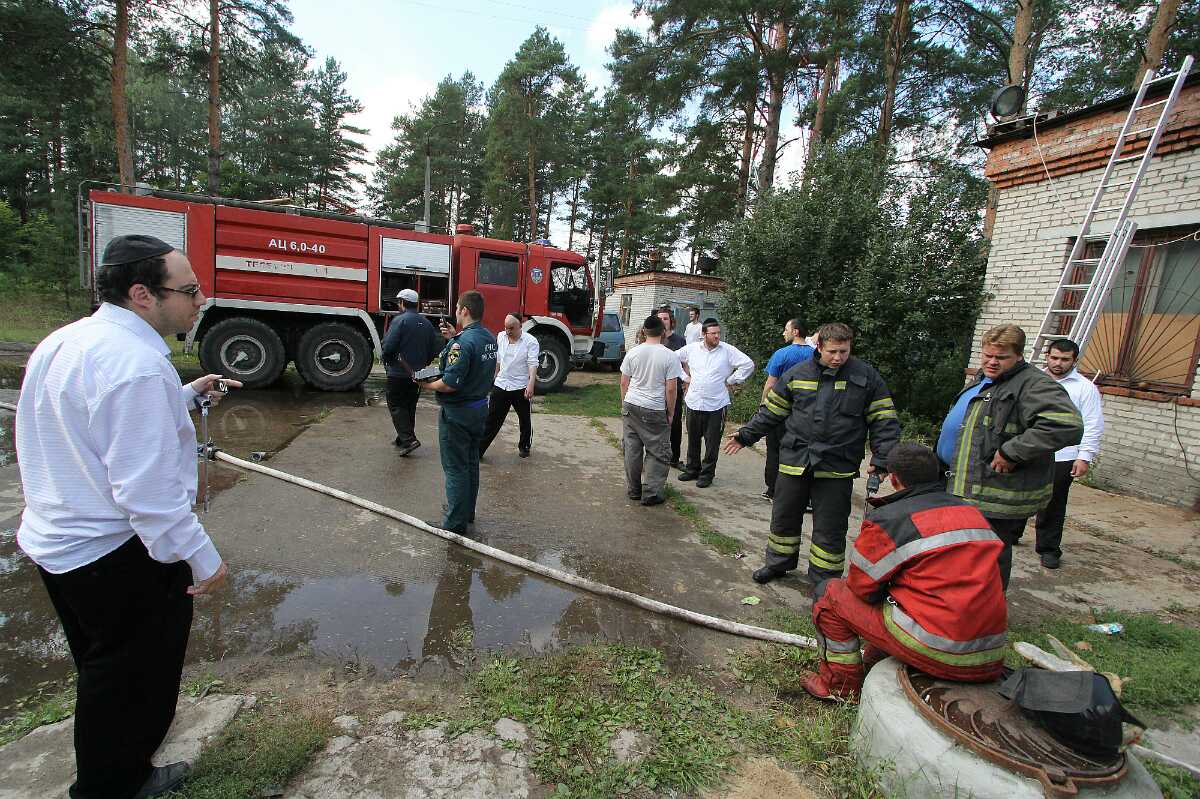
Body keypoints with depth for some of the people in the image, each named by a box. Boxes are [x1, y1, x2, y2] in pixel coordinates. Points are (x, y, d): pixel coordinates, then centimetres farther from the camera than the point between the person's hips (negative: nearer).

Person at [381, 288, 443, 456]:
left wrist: (387, 361, 1)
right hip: (417, 375, 6)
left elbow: (388, 346, -19)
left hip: (398, 373, -6)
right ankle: (402, 439, 26)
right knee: (410, 407, 17)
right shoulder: (427, 323, 6)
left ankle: (408, 439, -11)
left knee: (396, 406, 1)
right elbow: (434, 349, 7)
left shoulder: (400, 320, -13)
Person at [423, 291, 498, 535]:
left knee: (455, 468, 2)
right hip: (480, 407, 9)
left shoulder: (463, 342, -24)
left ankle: (455, 522, 11)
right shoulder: (489, 338, 4)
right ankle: (467, 511, 34)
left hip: (458, 413, -9)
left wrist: (426, 384, -10)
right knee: (471, 463, 20)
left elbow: (450, 384, -27)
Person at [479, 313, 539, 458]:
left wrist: (531, 385, -32)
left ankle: (524, 446, 33)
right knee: (492, 419, 5)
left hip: (521, 388, -4)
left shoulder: (530, 341, -12)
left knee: (524, 420, 13)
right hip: (500, 385, 4)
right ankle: (479, 449, 10)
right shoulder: (501, 337, 5)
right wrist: (494, 377, 21)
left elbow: (533, 364, -20)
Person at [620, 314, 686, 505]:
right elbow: (671, 389, -9)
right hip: (655, 411, -3)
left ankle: (633, 490, 23)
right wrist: (670, 413, 2)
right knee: (658, 453, 8)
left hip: (631, 406, 4)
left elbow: (624, 383, 5)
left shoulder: (633, 352, 0)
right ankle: (651, 494, 10)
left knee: (632, 449, 12)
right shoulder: (669, 356, -9)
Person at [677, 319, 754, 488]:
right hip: (693, 402, 3)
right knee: (693, 440, 14)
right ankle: (692, 469, 30)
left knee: (712, 443, 4)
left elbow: (748, 364, -5)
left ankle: (707, 474, 17)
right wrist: (685, 377, 8)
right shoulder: (692, 348, 2)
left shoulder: (728, 350, -5)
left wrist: (731, 380, -4)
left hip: (716, 405, -3)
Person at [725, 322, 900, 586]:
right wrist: (745, 436, 9)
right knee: (784, 517, 16)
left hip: (837, 468, -2)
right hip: (794, 462, 3)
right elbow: (771, 412, 11)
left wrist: (881, 460, -11)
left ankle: (824, 580, 25)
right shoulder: (797, 374, 3)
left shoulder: (867, 377, -2)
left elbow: (884, 422, -1)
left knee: (830, 528, 8)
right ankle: (778, 564, 37)